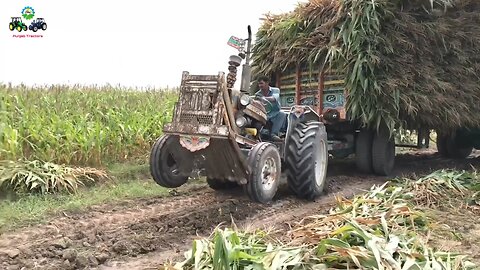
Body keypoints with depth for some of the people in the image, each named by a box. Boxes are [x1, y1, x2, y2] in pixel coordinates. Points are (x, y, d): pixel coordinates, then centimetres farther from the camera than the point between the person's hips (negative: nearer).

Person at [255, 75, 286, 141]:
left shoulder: (276, 90, -1)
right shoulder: (257, 94, 9)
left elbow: (274, 98, -25)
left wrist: (264, 98, -44)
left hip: (274, 114, -1)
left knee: (281, 114, -32)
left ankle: (274, 134, -40)